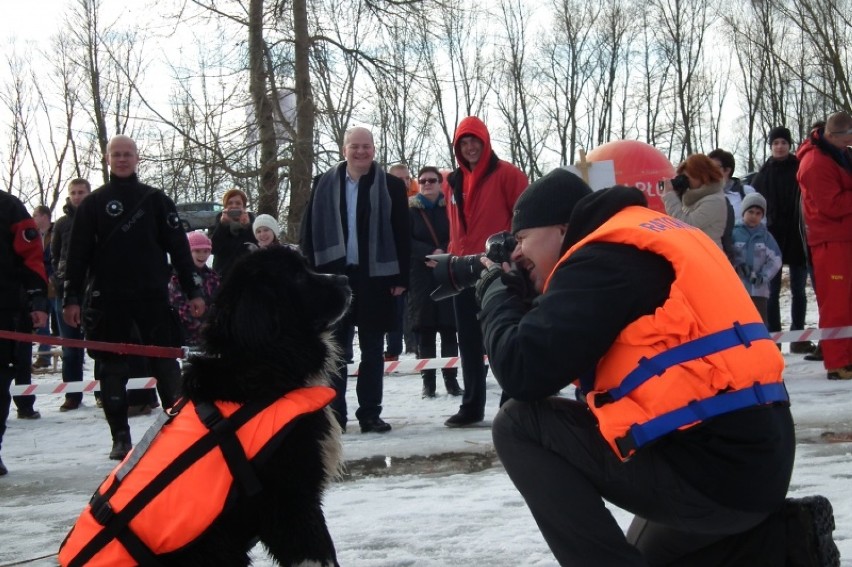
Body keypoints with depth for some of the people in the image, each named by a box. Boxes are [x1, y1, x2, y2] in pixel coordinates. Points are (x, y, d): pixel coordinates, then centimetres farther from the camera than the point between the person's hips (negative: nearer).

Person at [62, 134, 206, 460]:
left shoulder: (155, 200, 8)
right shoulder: (93, 203, 6)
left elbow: (178, 247, 6)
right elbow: (78, 254, 3)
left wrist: (193, 291, 1)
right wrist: (72, 298, -4)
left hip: (152, 295, 0)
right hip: (107, 299, 0)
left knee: (166, 362, -1)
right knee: (112, 368, 3)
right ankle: (120, 437, 9)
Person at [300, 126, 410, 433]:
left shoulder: (390, 186, 2)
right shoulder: (324, 184, 5)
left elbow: (402, 235, 1)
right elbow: (309, 231, 5)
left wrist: (401, 277, -5)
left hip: (375, 278, -1)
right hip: (334, 276, 1)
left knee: (373, 351, 7)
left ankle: (370, 413, 14)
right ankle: (334, 413, 13)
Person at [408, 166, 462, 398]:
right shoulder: (410, 209, 6)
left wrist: (443, 254, -16)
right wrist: (431, 253, -15)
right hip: (420, 275, 0)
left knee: (449, 329, -2)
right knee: (425, 330, -1)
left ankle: (451, 379, 3)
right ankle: (428, 381, 3)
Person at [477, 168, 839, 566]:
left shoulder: (603, 258, -11)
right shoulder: (649, 238, 19)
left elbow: (523, 371, -15)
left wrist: (497, 294, 2)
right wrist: (522, 296, 17)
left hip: (709, 468, -10)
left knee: (519, 425, -6)